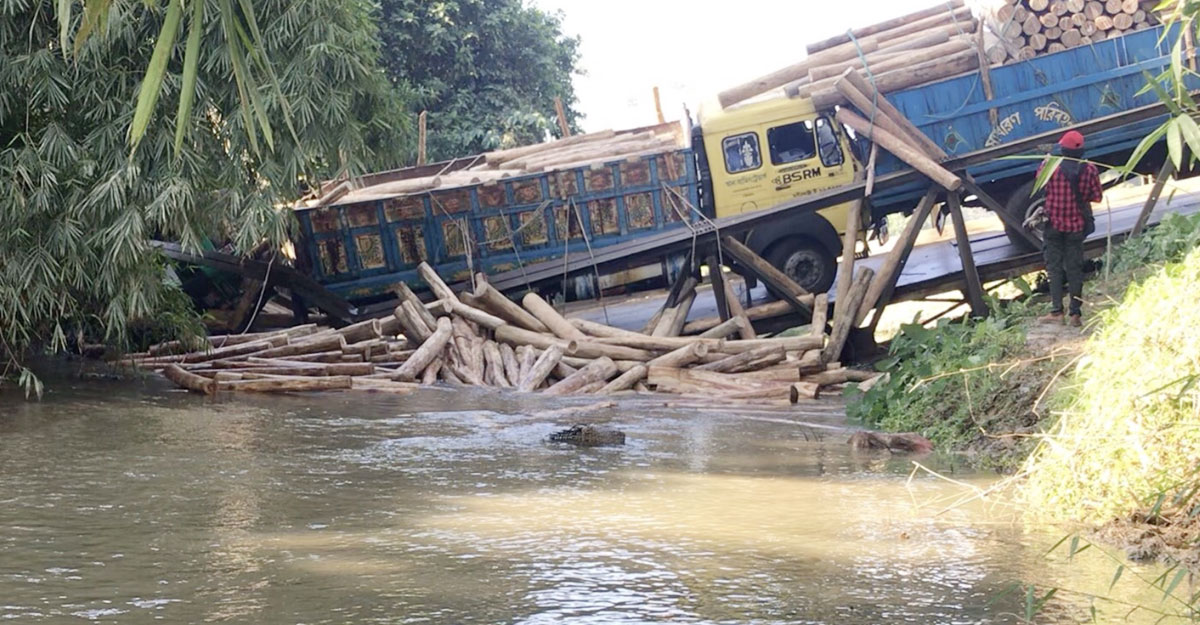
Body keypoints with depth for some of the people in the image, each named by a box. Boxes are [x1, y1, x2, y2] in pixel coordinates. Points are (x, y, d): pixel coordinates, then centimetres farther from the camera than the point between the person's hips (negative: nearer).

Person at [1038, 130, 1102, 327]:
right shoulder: (1089, 170, -6)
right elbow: (1097, 197, -2)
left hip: (1054, 224, -2)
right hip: (1077, 226, 2)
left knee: (1054, 267, 2)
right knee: (1074, 269, 7)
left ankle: (1056, 311, -6)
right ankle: (1075, 313, 5)